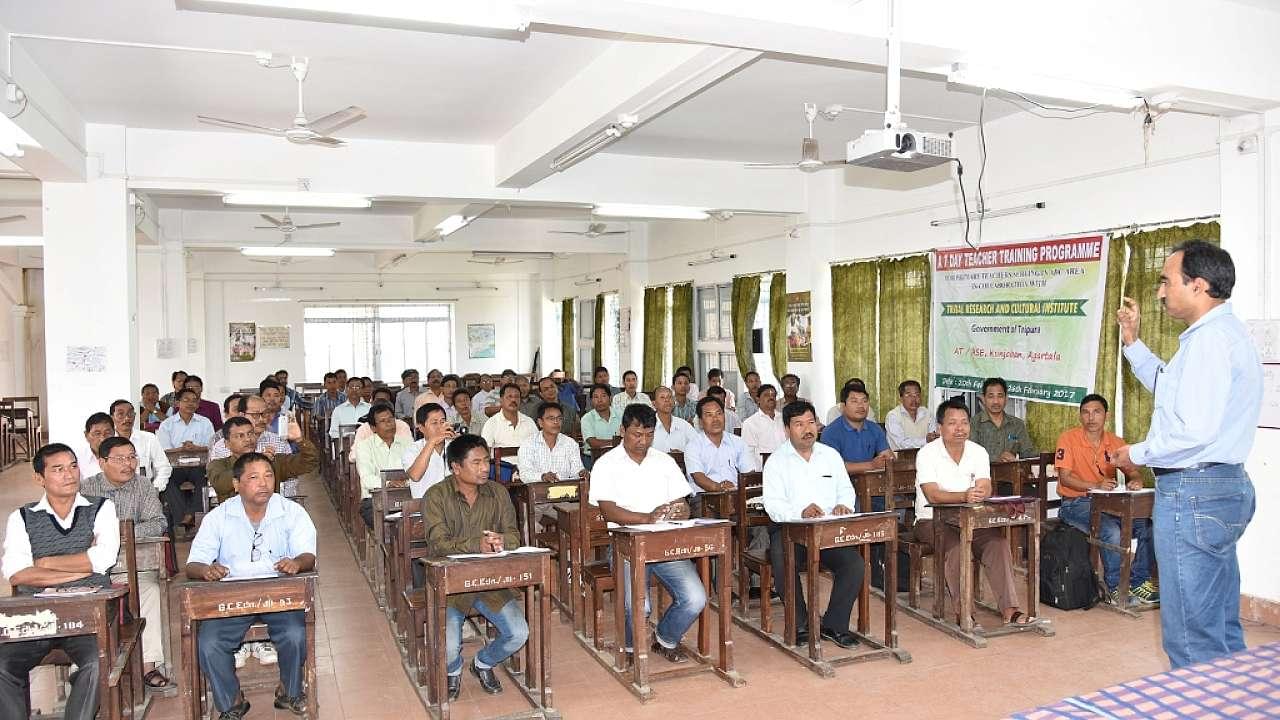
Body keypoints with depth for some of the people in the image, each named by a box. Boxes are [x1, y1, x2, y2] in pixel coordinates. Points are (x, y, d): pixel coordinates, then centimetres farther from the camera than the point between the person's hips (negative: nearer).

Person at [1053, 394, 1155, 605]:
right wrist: (1095, 486, -29)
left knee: (1147, 525, -16)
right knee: (1112, 531, -31)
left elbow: (1132, 471, 10)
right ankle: (1115, 588, -14)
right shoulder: (1068, 438, -7)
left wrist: (1135, 481, -15)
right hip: (1076, 503, -6)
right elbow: (1065, 477, -14)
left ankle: (1139, 582, -2)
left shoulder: (1114, 442, 10)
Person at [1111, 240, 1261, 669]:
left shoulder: (1210, 339, -18)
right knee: (1222, 626, 19)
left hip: (1193, 493, -11)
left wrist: (1137, 455, -10)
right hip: (1227, 487, 11)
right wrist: (1133, 343, 22)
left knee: (1192, 635, -3)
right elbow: (1172, 388, 28)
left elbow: (1194, 429, -25)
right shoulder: (1223, 332, 16)